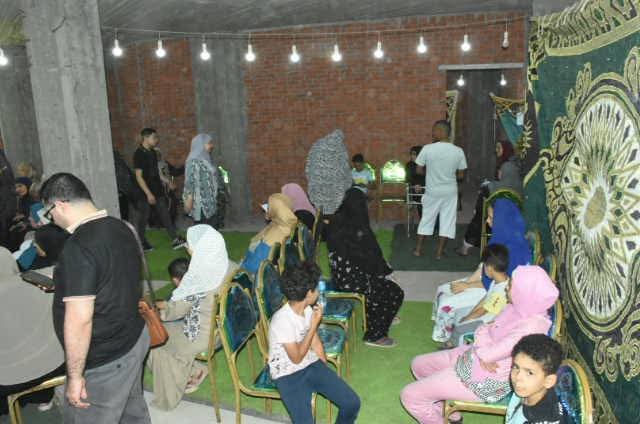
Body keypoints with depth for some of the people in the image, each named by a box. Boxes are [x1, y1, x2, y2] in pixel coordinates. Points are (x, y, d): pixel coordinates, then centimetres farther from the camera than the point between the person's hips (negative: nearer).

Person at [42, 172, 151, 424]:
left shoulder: (78, 248, -25)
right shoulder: (121, 227, 1)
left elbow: (79, 320, -27)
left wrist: (75, 375, -18)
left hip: (104, 360, -8)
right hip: (135, 338, 8)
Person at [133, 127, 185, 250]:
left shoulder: (152, 152, 9)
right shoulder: (139, 154, -14)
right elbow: (139, 176, -17)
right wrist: (149, 194, -21)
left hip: (157, 190, 7)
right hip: (146, 193, -7)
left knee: (165, 215, 5)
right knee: (144, 218, 5)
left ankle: (175, 240, 7)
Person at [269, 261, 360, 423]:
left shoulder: (308, 310, -2)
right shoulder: (282, 320, -26)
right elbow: (296, 358, -19)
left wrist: (326, 375, 9)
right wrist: (314, 325, -19)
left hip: (312, 365, 6)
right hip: (288, 375, -6)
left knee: (352, 403, -5)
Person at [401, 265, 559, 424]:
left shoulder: (532, 326, -32)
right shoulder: (522, 306, -5)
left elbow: (490, 353, -29)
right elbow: (485, 330, 3)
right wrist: (483, 351, -17)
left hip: (486, 381, -9)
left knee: (409, 396, -5)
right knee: (418, 365, 20)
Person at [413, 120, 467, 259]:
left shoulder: (427, 149, -14)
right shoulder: (458, 151, -8)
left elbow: (419, 169, -4)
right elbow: (461, 175, -1)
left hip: (432, 191, 0)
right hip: (450, 191, 0)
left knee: (427, 218, 14)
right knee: (447, 220, 10)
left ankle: (418, 249, 20)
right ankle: (439, 251, 12)